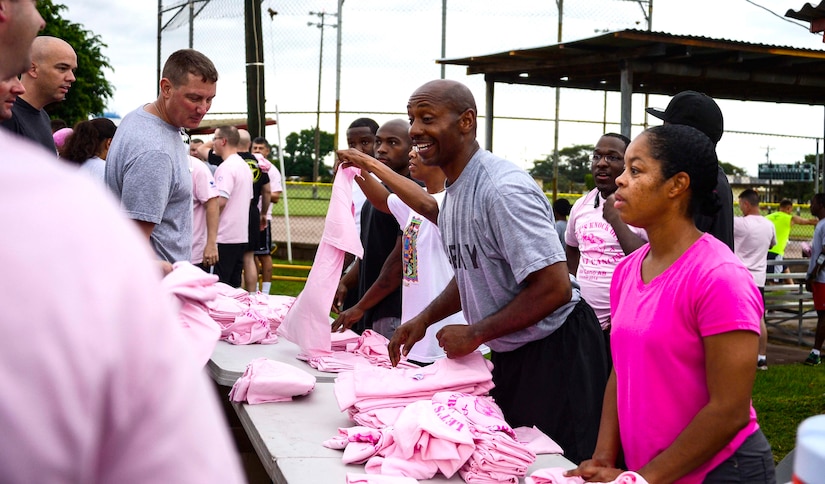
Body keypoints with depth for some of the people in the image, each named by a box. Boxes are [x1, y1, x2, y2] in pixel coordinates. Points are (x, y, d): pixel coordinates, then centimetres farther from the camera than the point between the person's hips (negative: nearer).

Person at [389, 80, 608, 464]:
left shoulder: (504, 190, -24)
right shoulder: (453, 191, 6)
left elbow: (555, 288, -28)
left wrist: (475, 334, -20)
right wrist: (424, 318, 6)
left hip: (555, 351, -9)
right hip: (509, 353, 9)